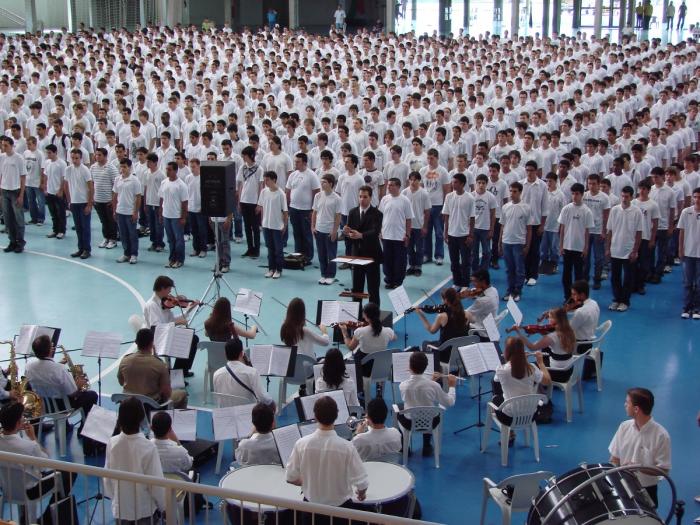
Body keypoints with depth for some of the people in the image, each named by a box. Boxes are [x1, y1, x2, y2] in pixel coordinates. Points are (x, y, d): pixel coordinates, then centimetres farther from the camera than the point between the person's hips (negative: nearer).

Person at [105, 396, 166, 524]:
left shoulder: (112, 443, -10)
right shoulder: (148, 447, -22)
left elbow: (107, 478, 1)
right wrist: (162, 506, 0)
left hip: (120, 508, 4)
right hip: (144, 509, -3)